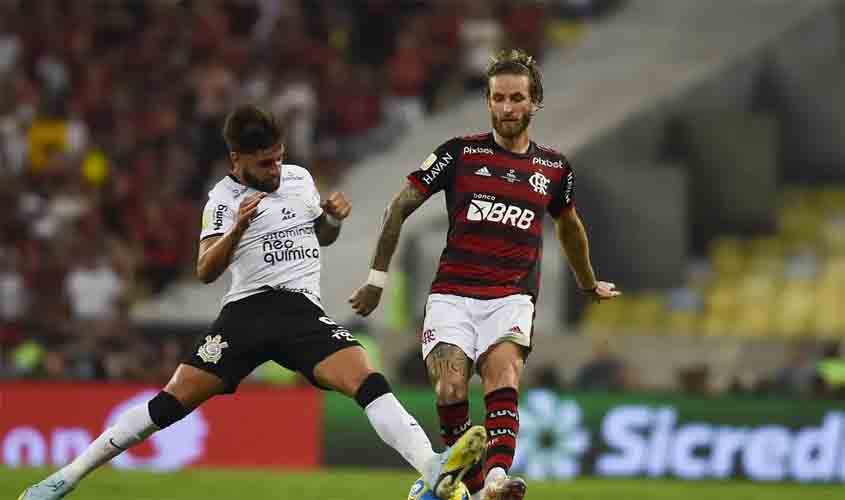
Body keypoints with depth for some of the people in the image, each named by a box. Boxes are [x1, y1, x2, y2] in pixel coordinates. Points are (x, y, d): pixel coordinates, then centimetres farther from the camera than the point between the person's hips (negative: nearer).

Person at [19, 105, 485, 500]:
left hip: (304, 313, 3)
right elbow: (206, 270, -6)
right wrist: (238, 228, -20)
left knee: (369, 382, -21)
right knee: (173, 401, -9)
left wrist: (333, 217, 7)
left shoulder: (300, 178, 13)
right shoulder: (223, 199, 2)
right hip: (247, 311, -2)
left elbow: (323, 237, 30)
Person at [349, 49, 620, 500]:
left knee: (503, 379, -27)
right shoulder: (461, 153, 2)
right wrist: (377, 277, 7)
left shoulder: (554, 168, 10)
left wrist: (589, 284, 43)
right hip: (452, 295, -1)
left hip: (511, 298, 1)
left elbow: (569, 227, 31)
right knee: (450, 390, -22)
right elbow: (400, 207, 8)